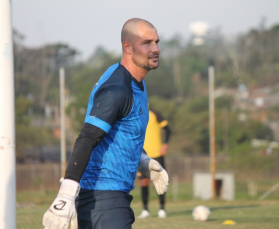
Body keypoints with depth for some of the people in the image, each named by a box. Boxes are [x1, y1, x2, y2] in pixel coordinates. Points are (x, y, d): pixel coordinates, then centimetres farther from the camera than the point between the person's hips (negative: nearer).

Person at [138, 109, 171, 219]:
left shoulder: (155, 115, 1)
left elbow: (167, 129, 3)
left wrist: (165, 144, -11)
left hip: (157, 153, -2)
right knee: (144, 181, -5)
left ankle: (162, 209, 7)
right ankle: (145, 210, 1)